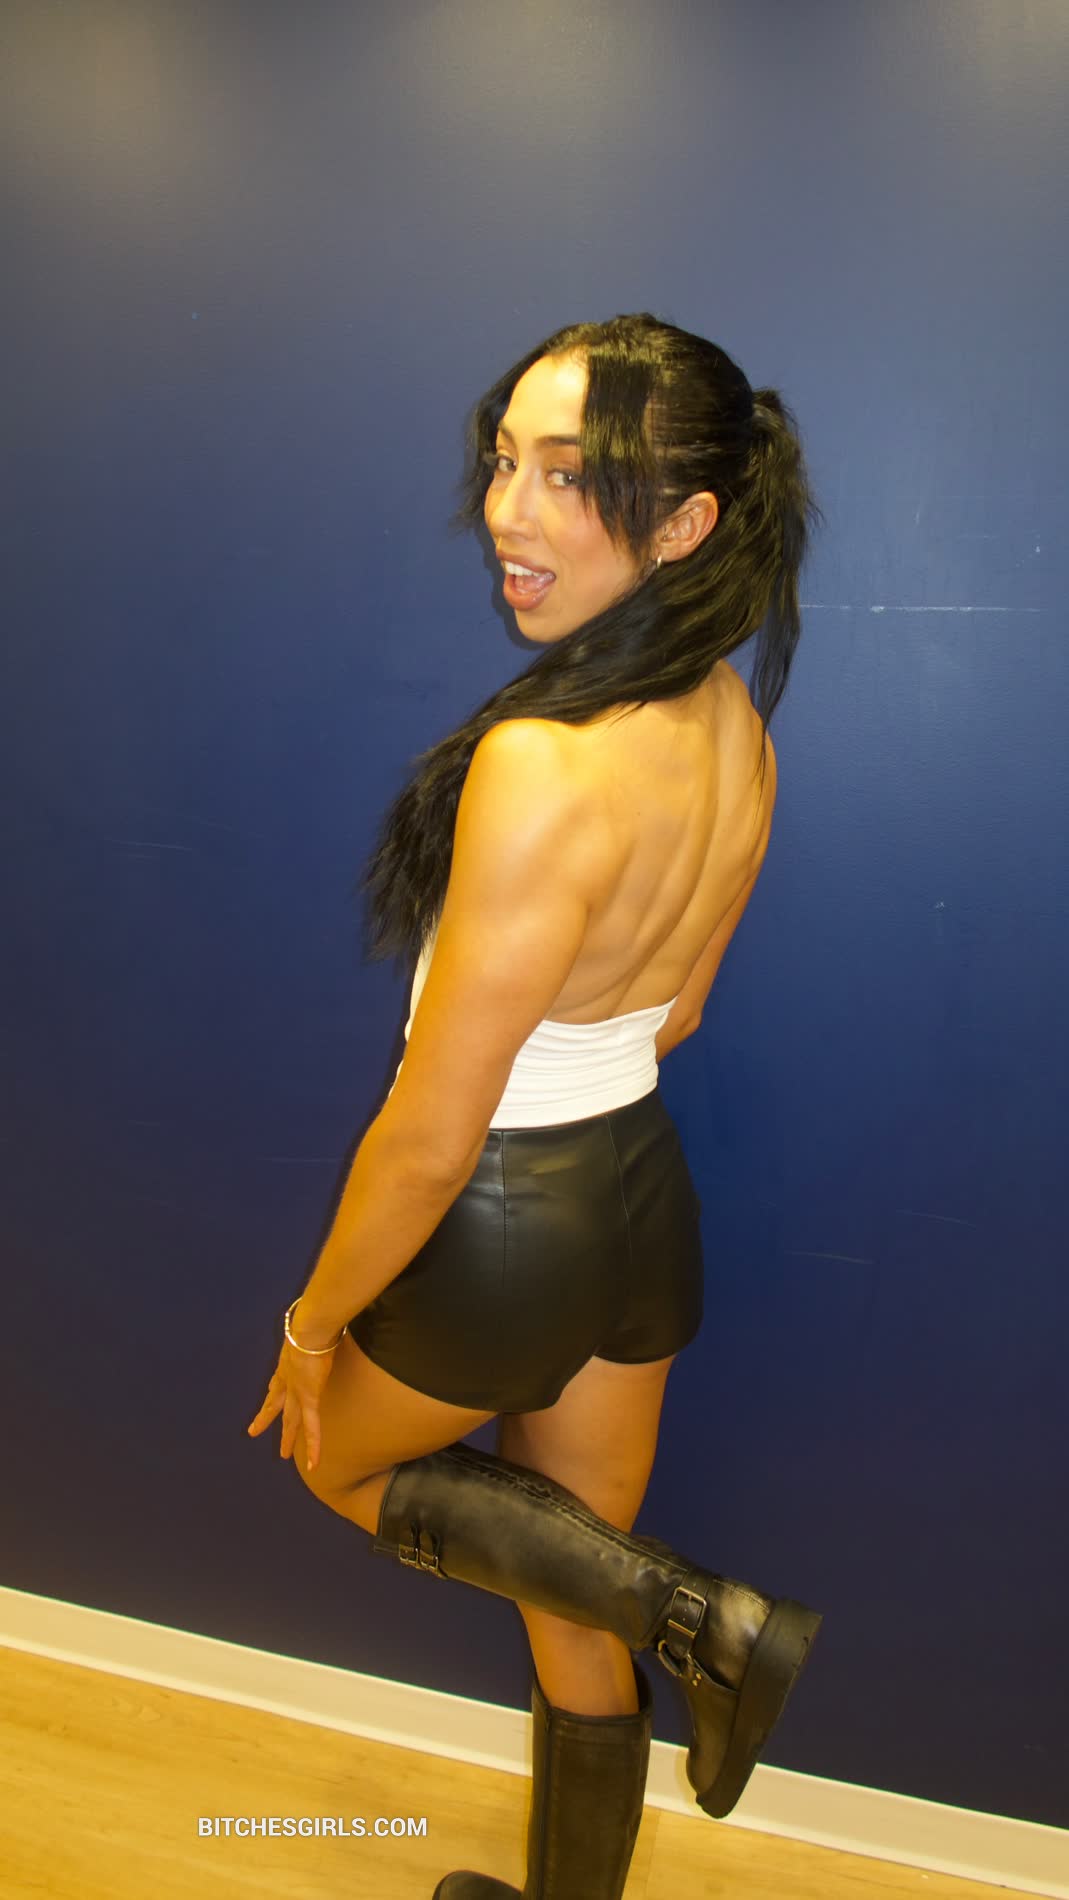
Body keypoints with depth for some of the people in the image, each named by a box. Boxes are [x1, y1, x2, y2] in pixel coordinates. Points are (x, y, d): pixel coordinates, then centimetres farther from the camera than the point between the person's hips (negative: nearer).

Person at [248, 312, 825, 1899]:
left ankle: (710, 1620, 16)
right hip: (649, 1193, 7)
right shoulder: (735, 727, -6)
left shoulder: (539, 767, -31)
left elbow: (429, 1141, -24)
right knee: (574, 1623, 26)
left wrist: (314, 1323, -7)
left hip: (501, 1230, -7)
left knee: (341, 1460, 28)